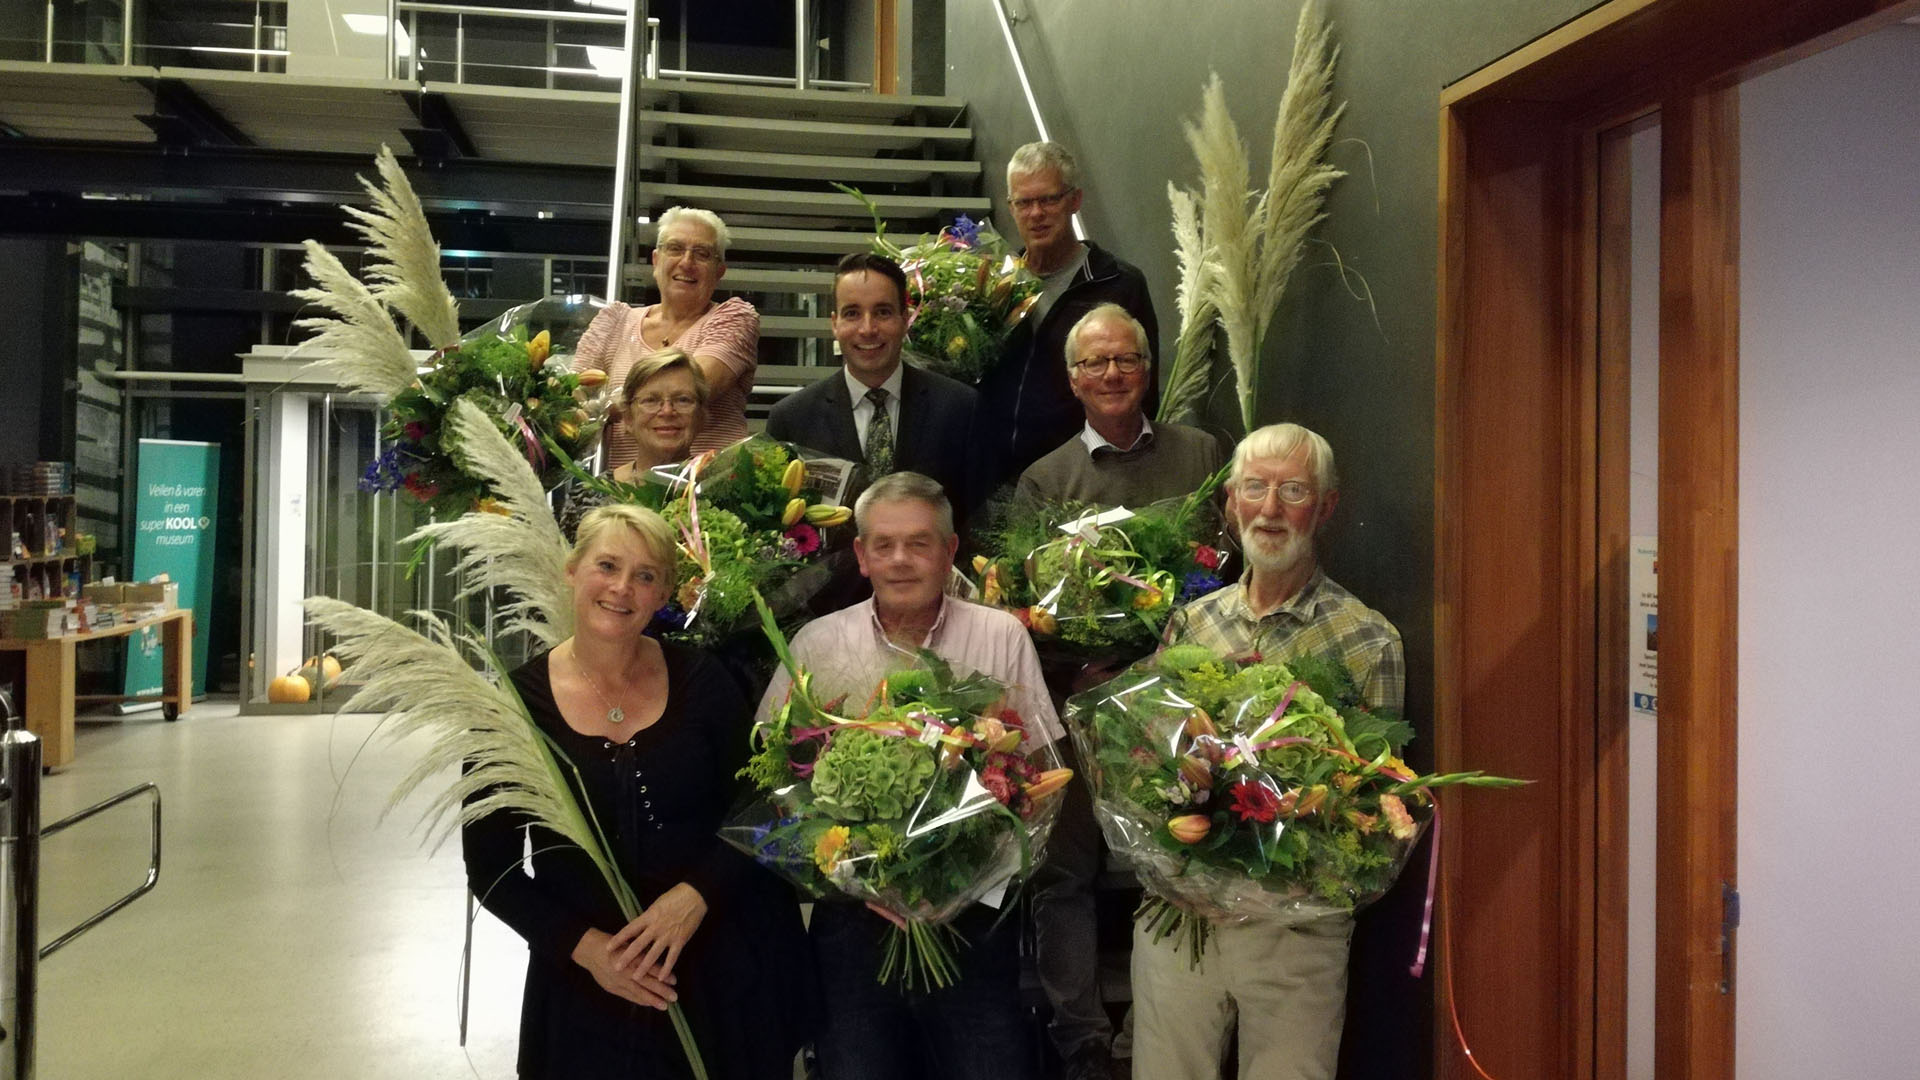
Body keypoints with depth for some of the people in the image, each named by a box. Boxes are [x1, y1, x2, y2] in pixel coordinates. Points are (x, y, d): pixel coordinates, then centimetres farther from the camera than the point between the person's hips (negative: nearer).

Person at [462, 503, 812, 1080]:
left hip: (725, 966, 1)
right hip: (589, 981, -1)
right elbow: (490, 866, -2)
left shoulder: (701, 682, -4)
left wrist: (698, 893, -17)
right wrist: (584, 945, -13)